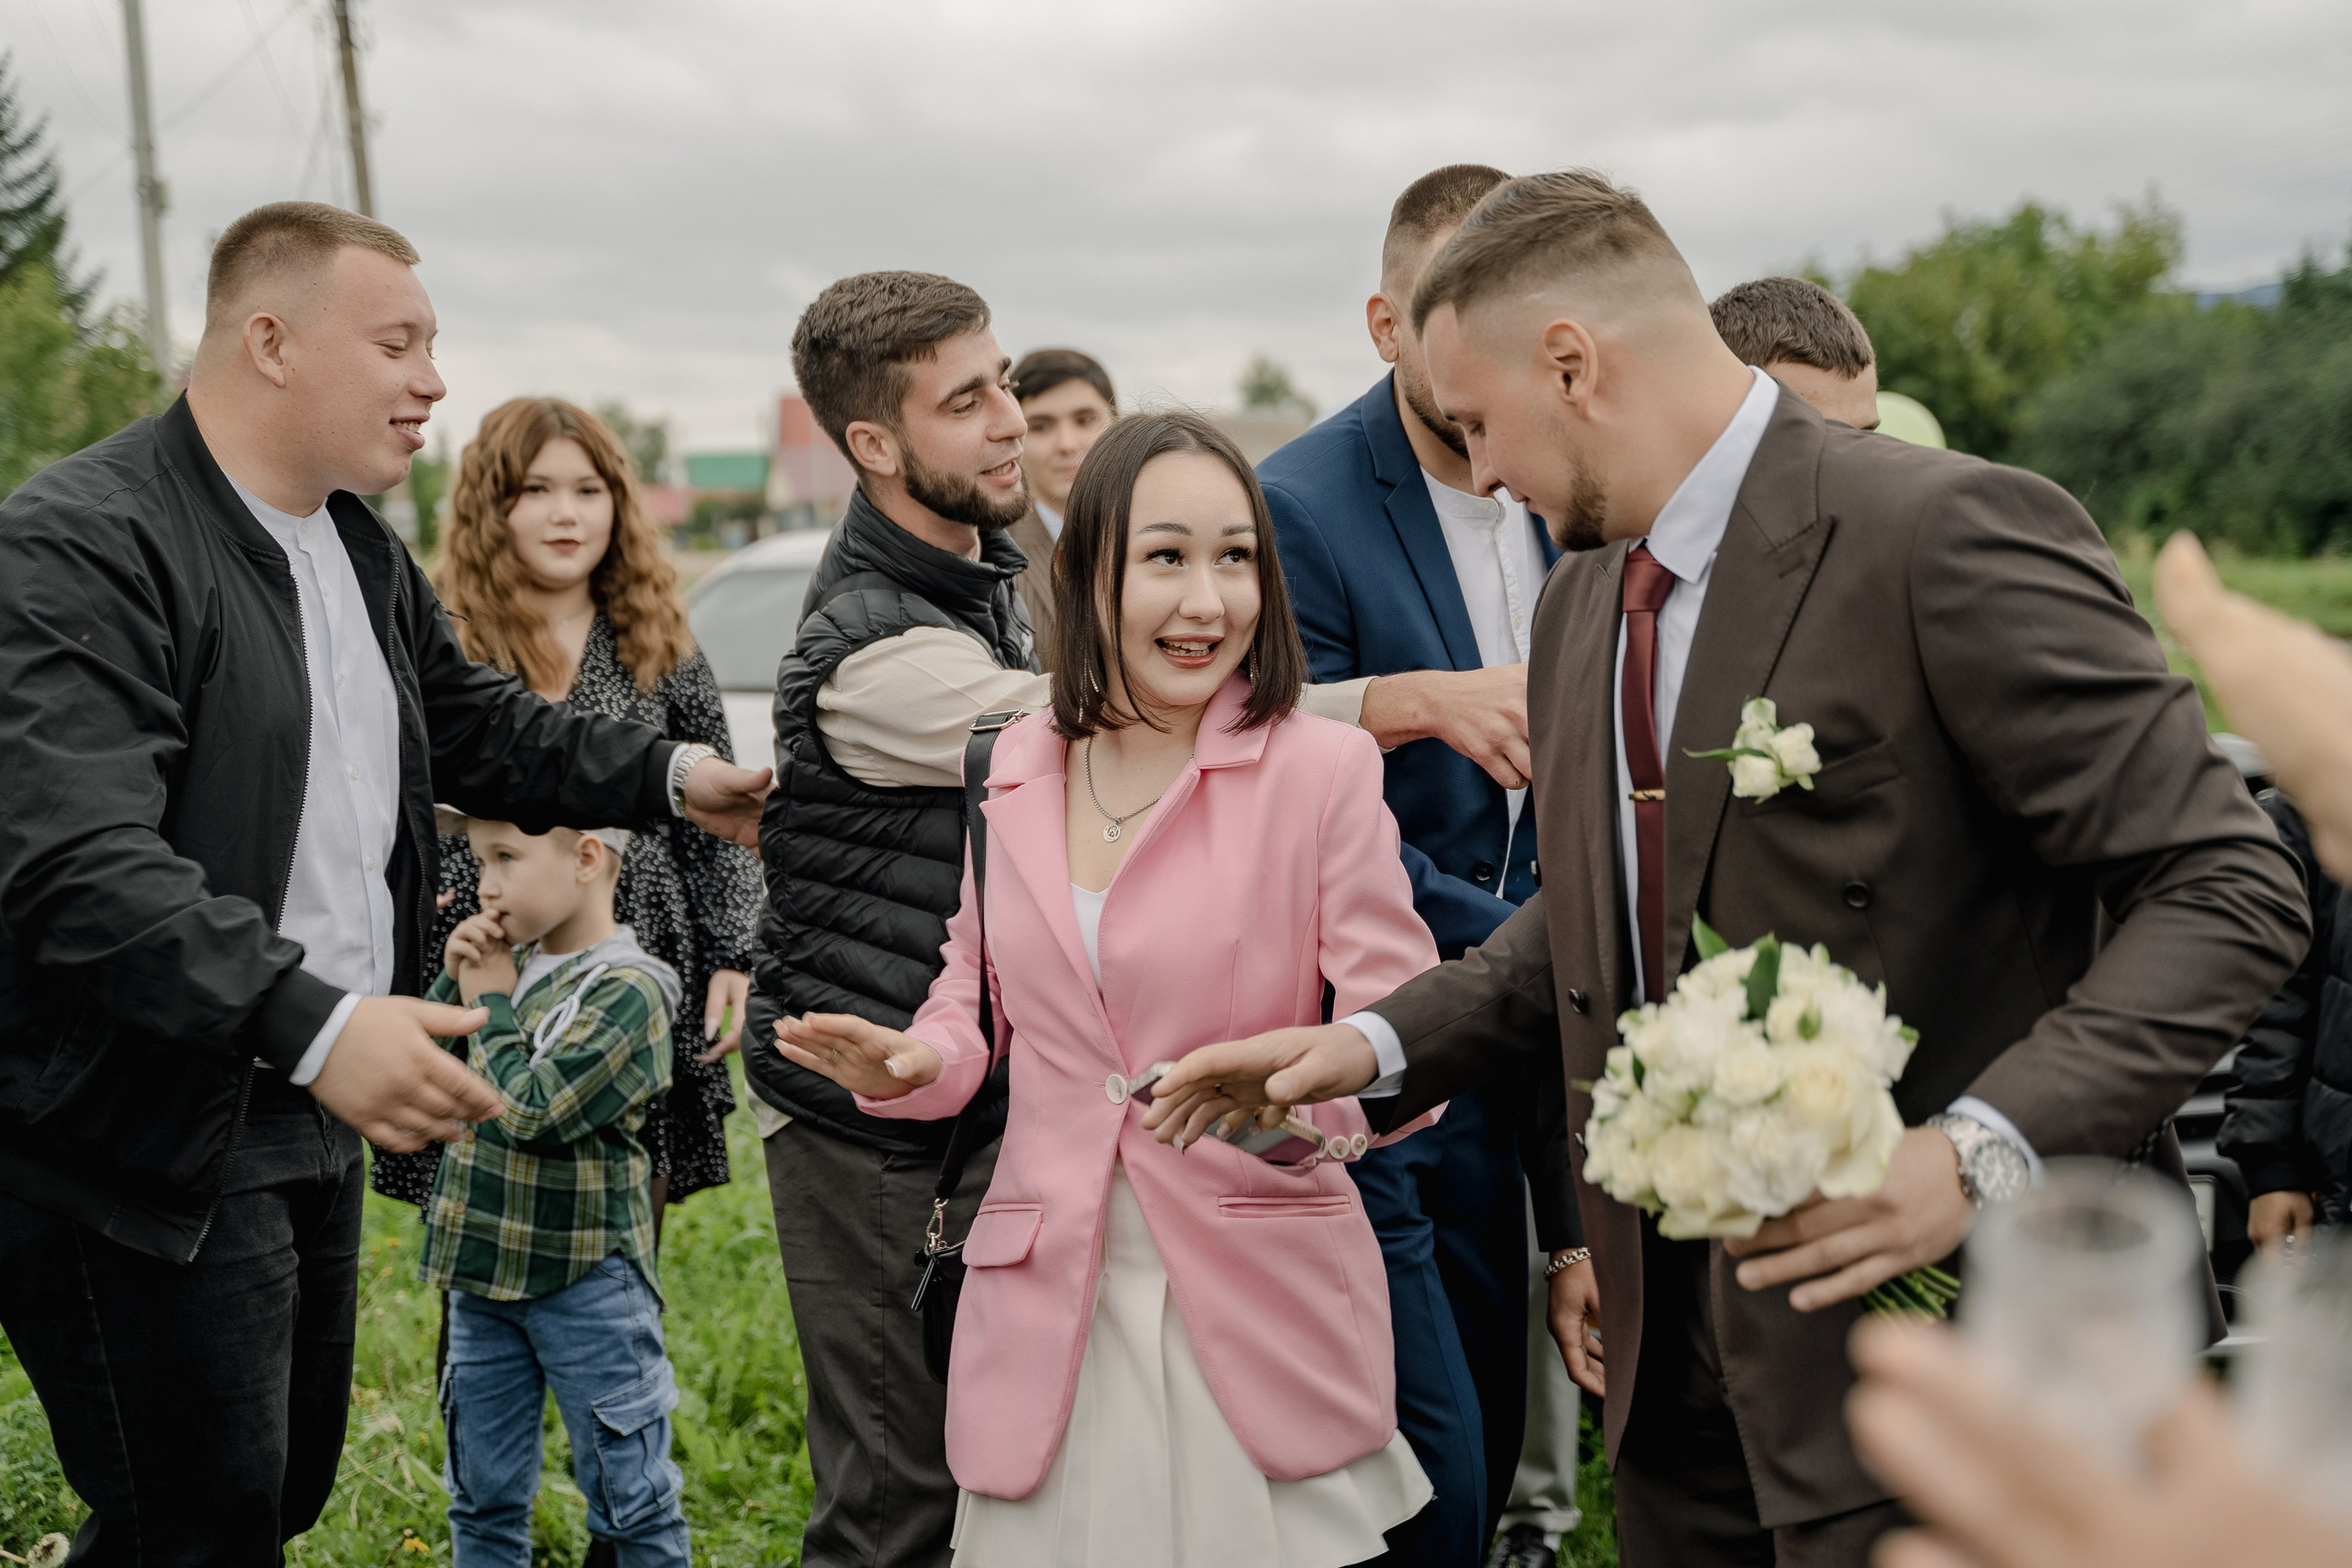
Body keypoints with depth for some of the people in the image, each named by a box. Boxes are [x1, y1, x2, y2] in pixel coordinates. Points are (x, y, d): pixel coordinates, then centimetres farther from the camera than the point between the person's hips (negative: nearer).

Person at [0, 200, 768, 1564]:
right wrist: (312, 1025, -40)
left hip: (315, 1116, 9)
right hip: (148, 1151, -9)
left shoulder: (363, 549, 12)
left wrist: (673, 775, 13)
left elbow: (478, 725, 26)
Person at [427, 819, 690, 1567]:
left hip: (584, 1282, -7)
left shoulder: (628, 991, -16)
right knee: (483, 1496, 16)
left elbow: (531, 1113, -23)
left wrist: (491, 1007, -11)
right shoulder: (510, 963, 6)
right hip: (483, 1277, 7)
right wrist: (452, 986, -6)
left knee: (628, 1496, 4)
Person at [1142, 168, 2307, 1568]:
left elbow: (2230, 889, -18)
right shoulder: (1583, 601, 9)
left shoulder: (1950, 533, -17)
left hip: (1912, 1339, -7)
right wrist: (1376, 1043, 7)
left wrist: (1983, 1149, -29)